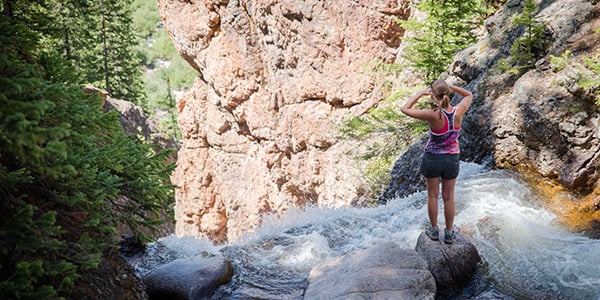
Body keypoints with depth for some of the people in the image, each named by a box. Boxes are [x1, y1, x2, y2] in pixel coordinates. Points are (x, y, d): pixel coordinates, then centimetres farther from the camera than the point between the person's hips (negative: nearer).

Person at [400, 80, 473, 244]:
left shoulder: (434, 115, -27)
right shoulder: (458, 112, -17)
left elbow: (405, 109, -19)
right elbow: (469, 95, 6)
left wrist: (421, 93, -14)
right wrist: (450, 86, -4)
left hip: (432, 158, -3)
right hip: (452, 158, 3)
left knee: (432, 195, 17)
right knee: (448, 197, 16)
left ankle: (434, 230, 31)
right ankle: (449, 233, 28)